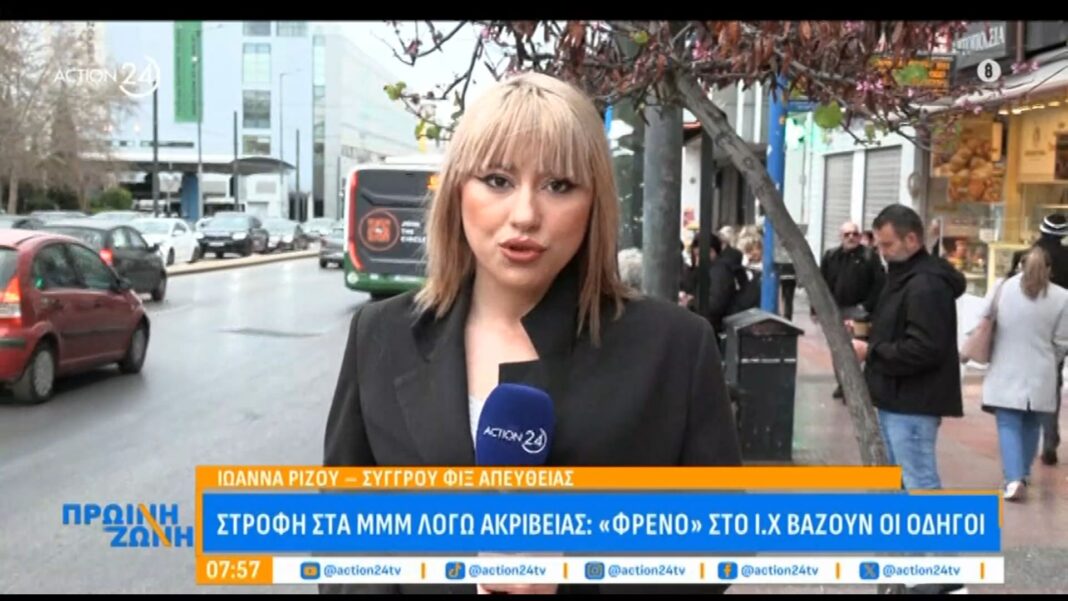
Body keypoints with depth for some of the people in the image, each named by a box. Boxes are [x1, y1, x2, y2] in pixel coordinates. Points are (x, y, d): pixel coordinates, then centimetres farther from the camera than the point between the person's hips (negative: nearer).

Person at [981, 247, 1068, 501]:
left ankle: (1014, 478, -17)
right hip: (1040, 374, 1)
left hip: (1006, 372, -1)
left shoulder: (1003, 288, -4)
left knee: (1008, 425, -1)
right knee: (1031, 426, 18)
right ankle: (1022, 473, 29)